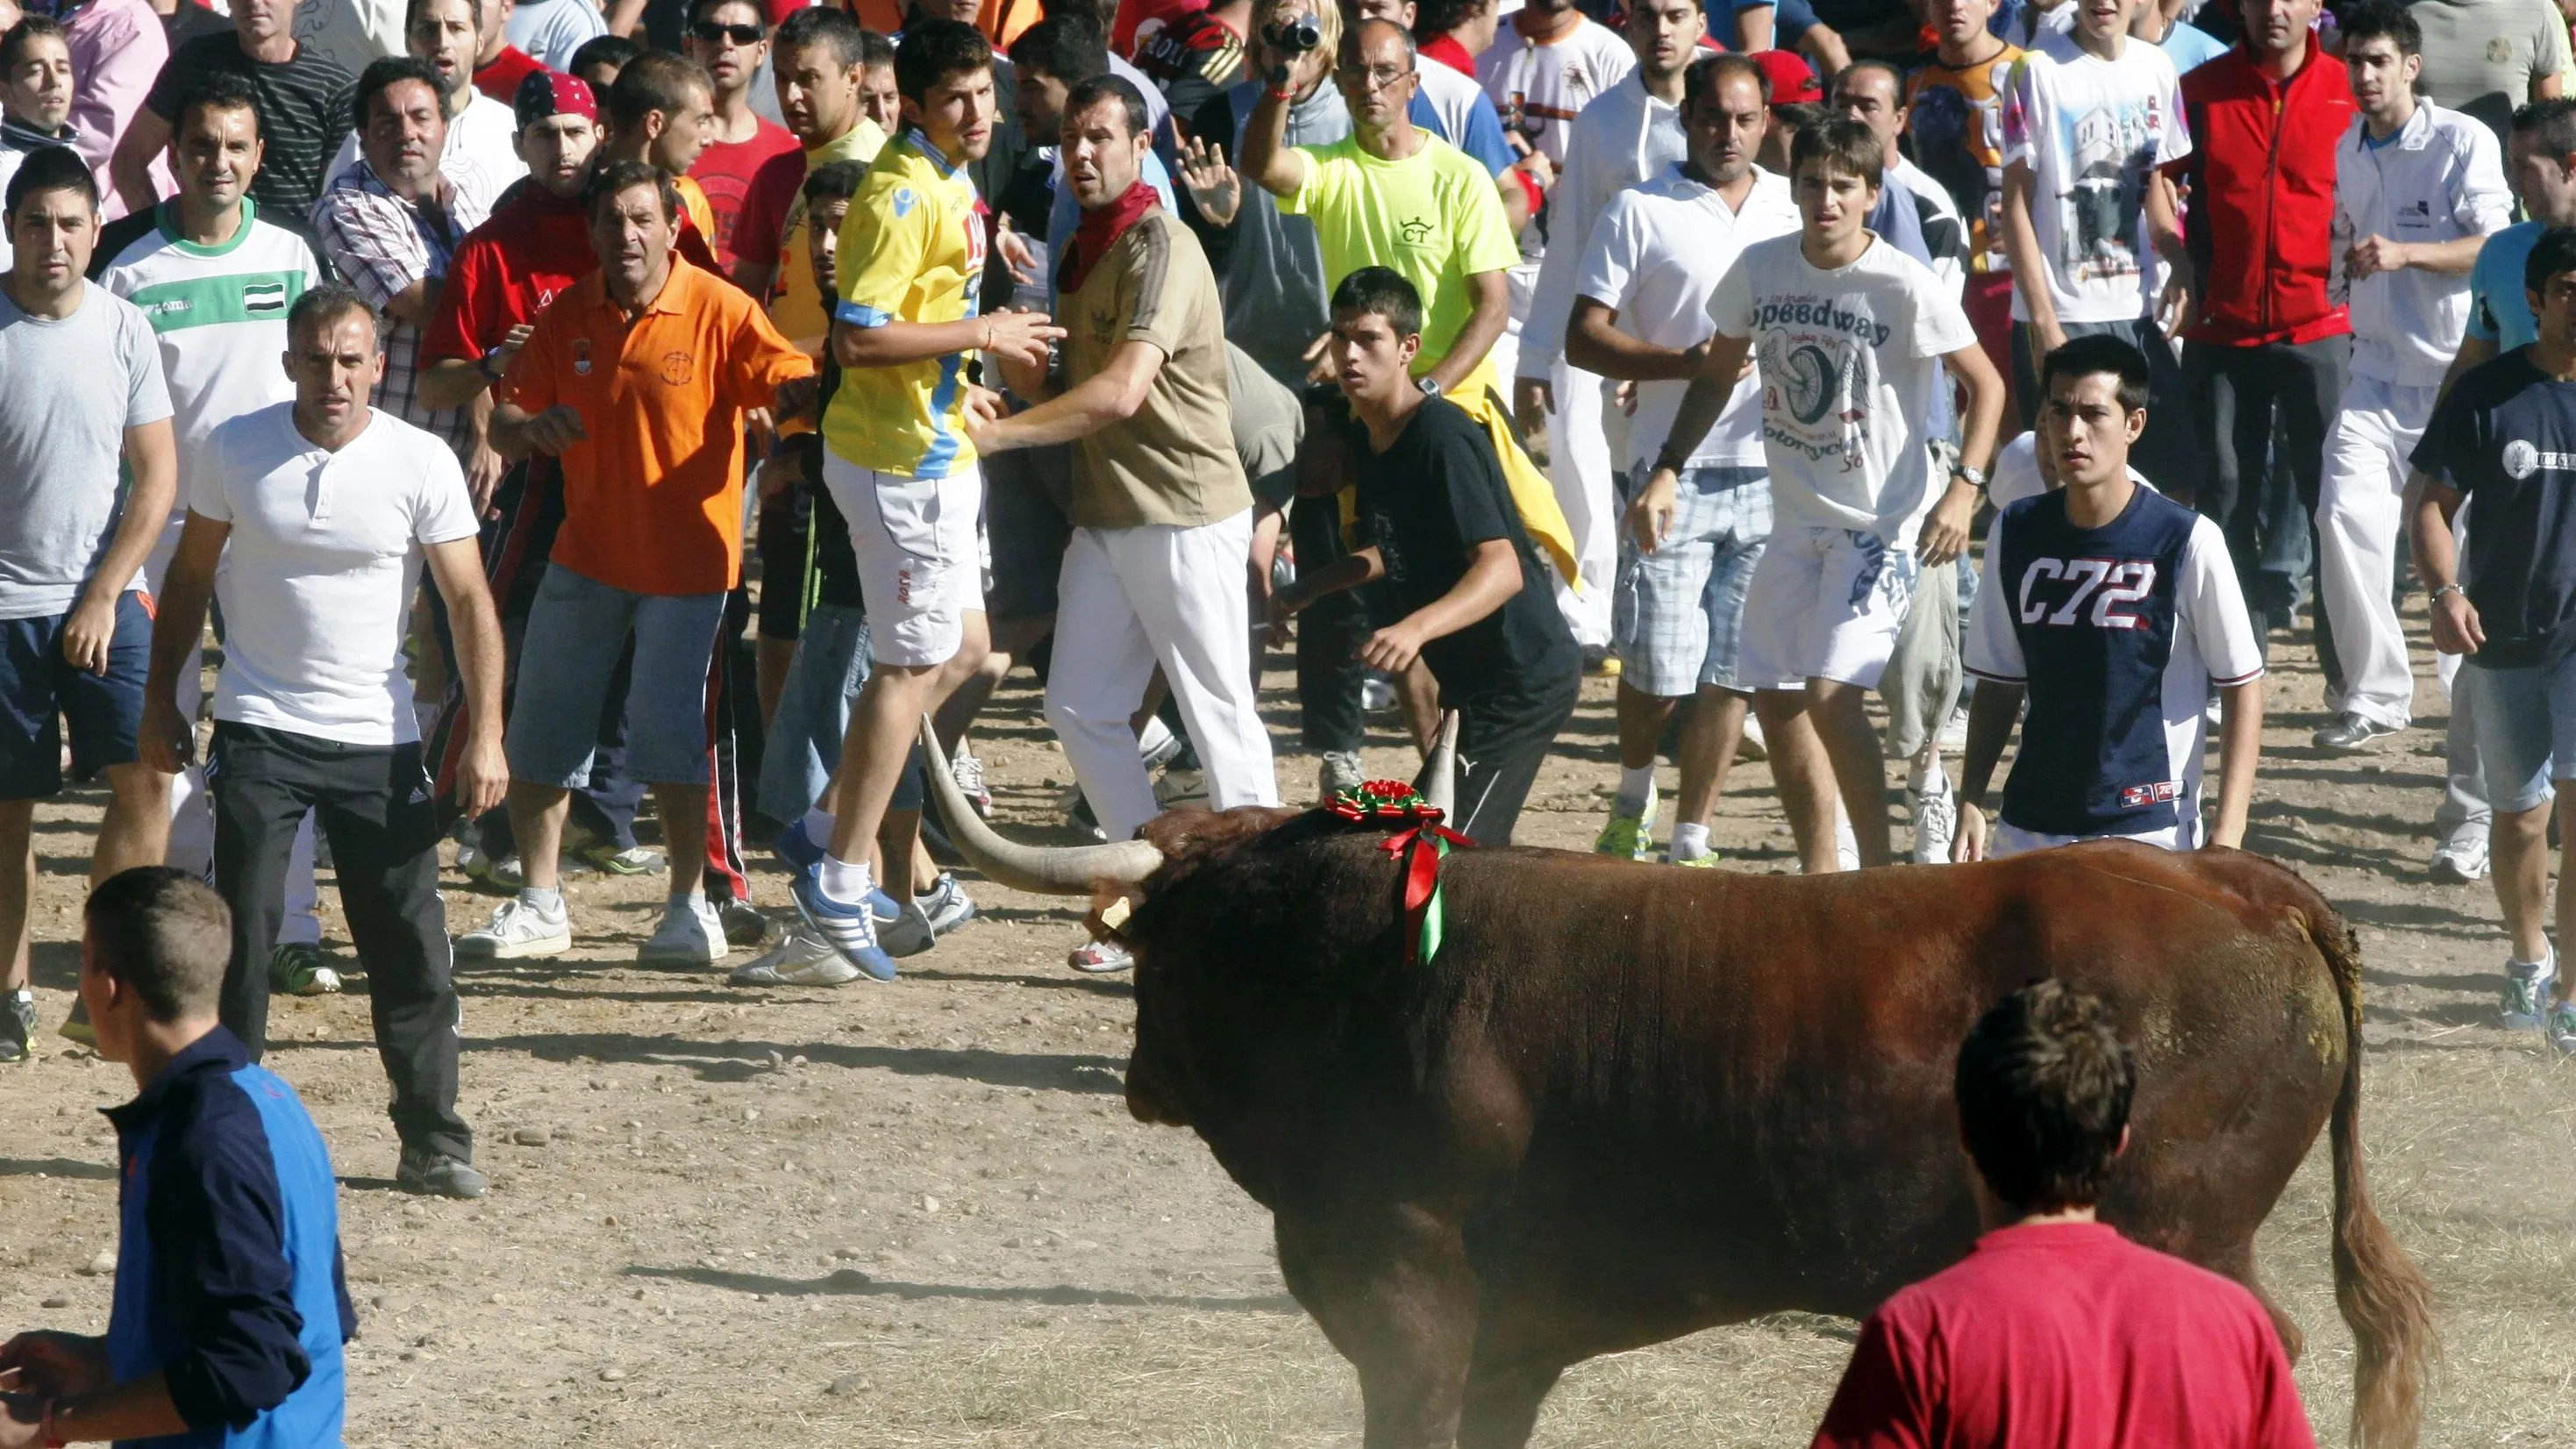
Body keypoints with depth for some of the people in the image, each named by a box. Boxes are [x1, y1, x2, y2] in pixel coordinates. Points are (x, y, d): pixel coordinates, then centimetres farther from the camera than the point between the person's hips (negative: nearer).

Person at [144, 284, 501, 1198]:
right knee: (241, 941, -2)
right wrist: (161, 702, 9)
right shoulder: (236, 452, -3)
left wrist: (486, 736, -11)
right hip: (259, 734, 0)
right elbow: (190, 579, 10)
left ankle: (432, 1139, 9)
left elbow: (469, 603, -4)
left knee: (411, 946, 0)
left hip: (379, 742, 0)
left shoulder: (421, 463, -6)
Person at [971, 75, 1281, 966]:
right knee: (1079, 704, 7)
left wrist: (995, 433, -27)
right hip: (1105, 515, 9)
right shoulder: (1080, 250, 14)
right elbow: (1058, 393, 18)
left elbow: (1121, 391, -27)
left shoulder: (1160, 248, -16)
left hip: (1185, 515, -9)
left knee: (1219, 713, -3)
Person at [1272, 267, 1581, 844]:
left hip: (1524, 681, -10)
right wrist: (1302, 591, 23)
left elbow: (1502, 569, -31)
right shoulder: (1372, 442, 7)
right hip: (1477, 680, 10)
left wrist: (1415, 629, -45)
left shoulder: (1442, 438, -22)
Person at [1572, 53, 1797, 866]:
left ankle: (1691, 844, 12)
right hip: (1673, 477, -3)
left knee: (1731, 674, 2)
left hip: (1772, 475, 3)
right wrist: (1682, 362, -16)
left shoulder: (1796, 208, 10)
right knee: (1659, 668, -2)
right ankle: (1634, 796, 27)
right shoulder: (1641, 213, 0)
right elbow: (1584, 339, -3)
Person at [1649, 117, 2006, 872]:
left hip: (1883, 522, -6)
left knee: (1831, 694, -19)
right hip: (1794, 519, 6)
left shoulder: (1906, 287, -16)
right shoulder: (1760, 269, -2)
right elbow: (1718, 372, 13)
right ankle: (1818, 874, 23)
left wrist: (1964, 487, -21)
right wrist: (1667, 469, 5)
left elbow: (1985, 384, -9)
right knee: (1775, 696, 8)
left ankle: (1879, 873, -6)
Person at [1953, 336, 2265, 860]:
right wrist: (1970, 804, 4)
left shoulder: (2187, 541, -10)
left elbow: (2241, 684, -5)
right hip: (2028, 830, 4)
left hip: (2149, 831, -4)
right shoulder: (2016, 533, 3)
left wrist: (2228, 829, -10)